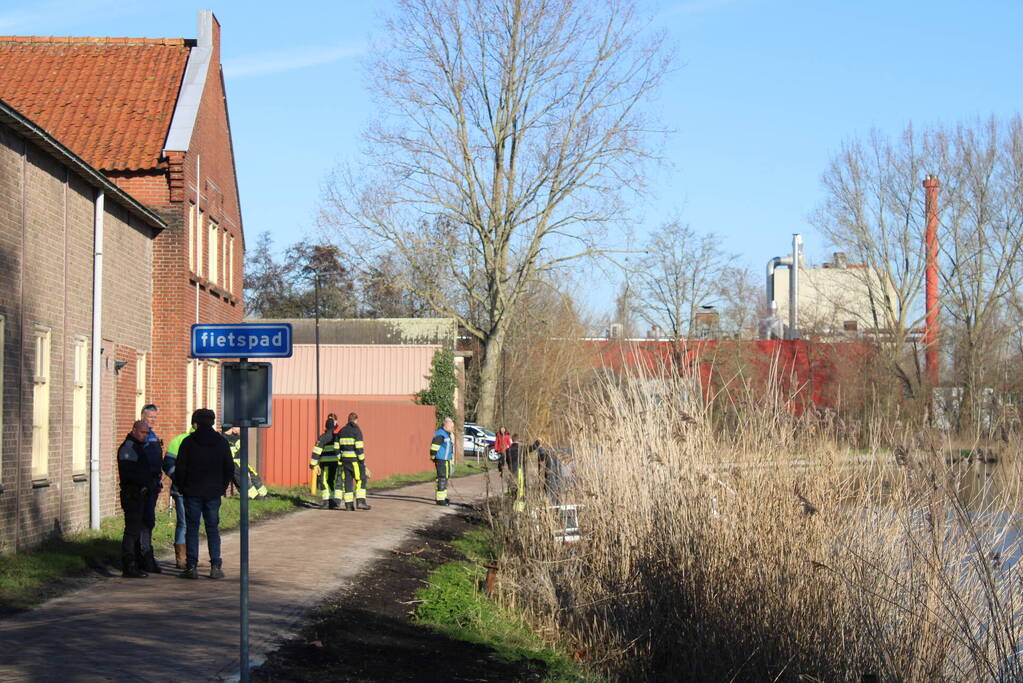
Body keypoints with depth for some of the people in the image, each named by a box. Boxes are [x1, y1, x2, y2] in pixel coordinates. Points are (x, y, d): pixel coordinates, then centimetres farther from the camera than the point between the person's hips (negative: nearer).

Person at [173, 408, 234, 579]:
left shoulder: (188, 442, -5)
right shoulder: (221, 442, 3)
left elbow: (180, 468, -5)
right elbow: (229, 468, 7)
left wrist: (182, 488, 8)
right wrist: (222, 487, 16)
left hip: (193, 492, -2)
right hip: (214, 493, 2)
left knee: (192, 528, 2)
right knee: (213, 528, 7)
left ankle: (191, 566, -2)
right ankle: (215, 566, 2)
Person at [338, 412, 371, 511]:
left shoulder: (342, 431, 10)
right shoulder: (356, 430, -9)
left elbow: (338, 446, 10)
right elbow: (359, 447, -16)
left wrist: (340, 461, 13)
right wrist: (362, 460, -12)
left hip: (345, 458, 6)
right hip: (355, 459, -6)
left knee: (348, 481, 7)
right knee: (361, 480, 0)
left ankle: (348, 504, 5)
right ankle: (360, 501, -11)